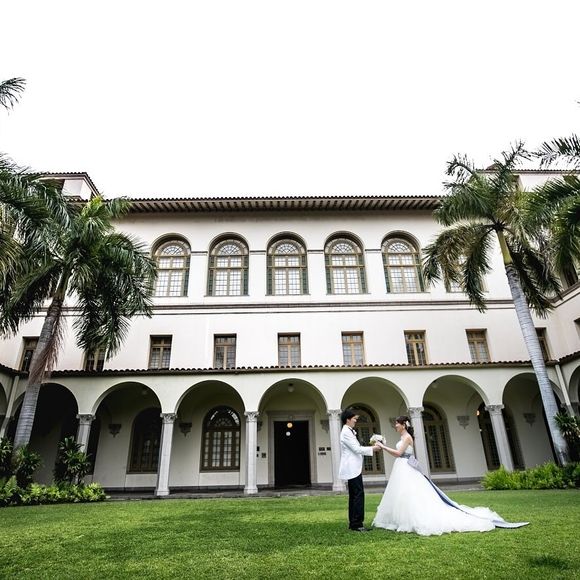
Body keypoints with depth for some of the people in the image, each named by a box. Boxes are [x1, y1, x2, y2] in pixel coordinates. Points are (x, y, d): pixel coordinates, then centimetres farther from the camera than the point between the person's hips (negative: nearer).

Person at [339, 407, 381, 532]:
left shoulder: (349, 431, 16)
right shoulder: (346, 432, -15)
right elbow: (357, 449, -18)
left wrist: (370, 447, 11)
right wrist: (372, 449, -8)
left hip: (353, 469, 10)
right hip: (352, 469, -10)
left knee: (354, 495, 12)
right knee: (359, 494, -10)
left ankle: (353, 523, 17)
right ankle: (357, 524, -6)